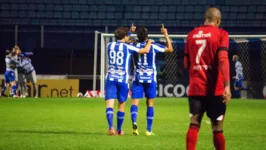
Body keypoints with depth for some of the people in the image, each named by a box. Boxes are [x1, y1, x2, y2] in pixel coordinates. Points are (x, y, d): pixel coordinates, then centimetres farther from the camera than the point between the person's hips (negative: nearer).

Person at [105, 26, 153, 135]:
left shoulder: (109, 45, 7)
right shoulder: (127, 47, -4)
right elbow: (146, 50, 0)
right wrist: (149, 42, 20)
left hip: (110, 78, 2)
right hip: (123, 79, -2)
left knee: (109, 104, -9)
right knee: (121, 105, 13)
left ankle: (111, 127, -29)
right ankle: (119, 130, 22)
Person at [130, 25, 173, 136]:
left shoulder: (134, 46, -1)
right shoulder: (152, 46, -6)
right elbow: (170, 49, 2)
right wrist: (166, 34, 7)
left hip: (138, 78, 0)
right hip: (150, 78, 0)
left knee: (135, 102, -5)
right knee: (150, 103, 10)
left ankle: (134, 121, -35)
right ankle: (149, 130, 10)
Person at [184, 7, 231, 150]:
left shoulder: (192, 34, 11)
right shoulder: (221, 34, -3)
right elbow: (223, 59, -17)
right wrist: (227, 85, -22)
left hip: (195, 88, 4)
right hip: (215, 89, -3)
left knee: (194, 124, 2)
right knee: (217, 127, 4)